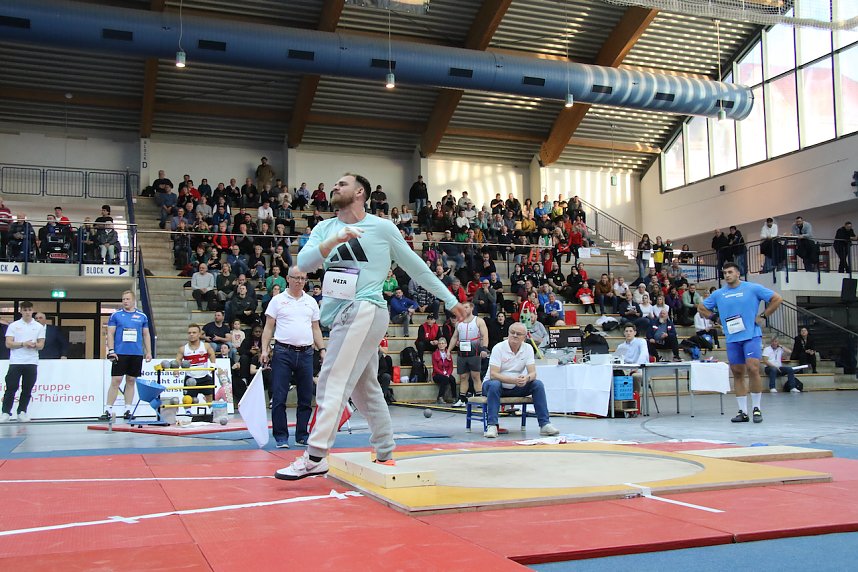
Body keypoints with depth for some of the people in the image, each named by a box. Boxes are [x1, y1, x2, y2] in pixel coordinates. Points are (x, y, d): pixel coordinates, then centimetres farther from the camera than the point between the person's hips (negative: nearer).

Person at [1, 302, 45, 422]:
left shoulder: (39, 327, 9)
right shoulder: (13, 326, 5)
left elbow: (41, 345, 7)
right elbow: (8, 344, -2)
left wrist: (34, 345, -15)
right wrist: (23, 344, -15)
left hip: (32, 362, 2)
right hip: (15, 362, -2)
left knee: (27, 389, 4)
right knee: (11, 388, -3)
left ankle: (22, 412, 13)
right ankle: (6, 412, 4)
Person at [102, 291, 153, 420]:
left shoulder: (142, 316, 10)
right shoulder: (116, 315, 4)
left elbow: (146, 335, 14)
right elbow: (110, 334, 1)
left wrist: (148, 352, 7)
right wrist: (111, 351, -8)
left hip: (137, 354, 2)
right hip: (120, 353, -2)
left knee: (131, 381, 7)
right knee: (116, 381, -5)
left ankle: (128, 410, 13)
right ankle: (108, 410, -2)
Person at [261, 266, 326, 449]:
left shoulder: (311, 302, 13)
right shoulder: (278, 300, 4)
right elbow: (269, 327, 2)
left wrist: (322, 349, 7)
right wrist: (264, 349, -8)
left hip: (306, 353, 3)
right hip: (283, 352, -3)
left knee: (306, 398, 6)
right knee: (279, 397, -5)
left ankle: (302, 436, 15)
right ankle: (281, 437, 3)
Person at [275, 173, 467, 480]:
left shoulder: (382, 227, -1)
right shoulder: (325, 228, 13)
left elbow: (417, 267, 6)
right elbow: (303, 263, -4)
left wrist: (450, 300, 9)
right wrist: (335, 240, -20)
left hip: (363, 310, -6)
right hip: (341, 314, 6)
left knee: (333, 383, -15)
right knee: (366, 389, 11)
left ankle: (315, 457, -18)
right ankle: (385, 456, 21)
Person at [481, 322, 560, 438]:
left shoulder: (528, 348, -4)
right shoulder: (499, 348, -16)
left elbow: (533, 373, -11)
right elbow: (493, 374, -24)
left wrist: (526, 378, -36)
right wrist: (514, 380, -38)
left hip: (516, 388, 4)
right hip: (497, 385, -4)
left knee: (538, 384, -19)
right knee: (494, 384, -37)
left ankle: (545, 424, -17)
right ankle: (492, 425, -36)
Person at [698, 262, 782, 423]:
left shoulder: (753, 288, 0)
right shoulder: (718, 294, 9)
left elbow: (777, 299, 2)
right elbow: (701, 308, 19)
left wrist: (762, 316, -3)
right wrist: (717, 318, 7)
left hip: (751, 336, -4)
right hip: (732, 339, 4)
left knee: (753, 368, -16)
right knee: (737, 373, 5)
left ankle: (756, 408, -2)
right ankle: (743, 412, 11)